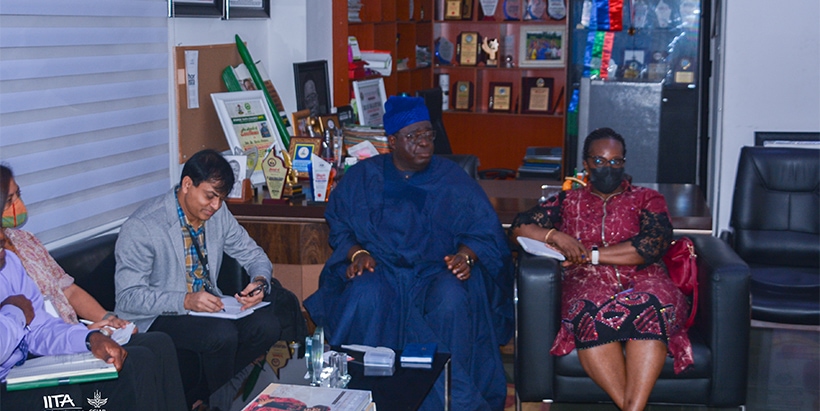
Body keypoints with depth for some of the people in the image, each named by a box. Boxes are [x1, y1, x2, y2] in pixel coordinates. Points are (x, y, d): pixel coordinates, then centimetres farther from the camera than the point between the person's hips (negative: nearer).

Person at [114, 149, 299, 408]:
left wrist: (260, 281, -13)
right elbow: (128, 297, -21)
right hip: (156, 318, -7)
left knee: (267, 325, -18)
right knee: (223, 334, -32)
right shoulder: (142, 227, -19)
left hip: (207, 307, 7)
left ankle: (198, 396, -6)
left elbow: (253, 255, 11)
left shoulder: (218, 214, 0)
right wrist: (186, 301, -33)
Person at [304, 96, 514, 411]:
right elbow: (339, 226, 8)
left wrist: (465, 255, -17)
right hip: (381, 269, 0)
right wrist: (357, 253, -13)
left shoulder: (452, 179, 7)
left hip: (437, 270, 0)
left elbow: (483, 229, 4)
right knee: (366, 296, -35)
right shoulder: (362, 177, 9)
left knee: (452, 300, -35)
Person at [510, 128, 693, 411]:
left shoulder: (647, 199, 20)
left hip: (642, 282, 0)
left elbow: (654, 244, 2)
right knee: (591, 313, -38)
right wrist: (553, 235, -5)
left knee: (648, 307, -38)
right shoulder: (568, 202, 25)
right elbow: (520, 227, 16)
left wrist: (592, 255, -2)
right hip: (588, 283, 0)